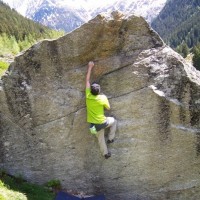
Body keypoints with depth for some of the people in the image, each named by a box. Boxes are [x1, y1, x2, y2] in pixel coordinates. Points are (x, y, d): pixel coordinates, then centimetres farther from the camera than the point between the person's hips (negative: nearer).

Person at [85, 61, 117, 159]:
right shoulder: (103, 98, -24)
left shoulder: (88, 95, -16)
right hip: (102, 123, -3)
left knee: (100, 139, 25)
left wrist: (90, 67, -1)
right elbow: (108, 108, -5)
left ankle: (105, 154, 41)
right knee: (114, 121, 29)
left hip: (93, 124, 3)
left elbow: (87, 80, -7)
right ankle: (110, 138, 33)